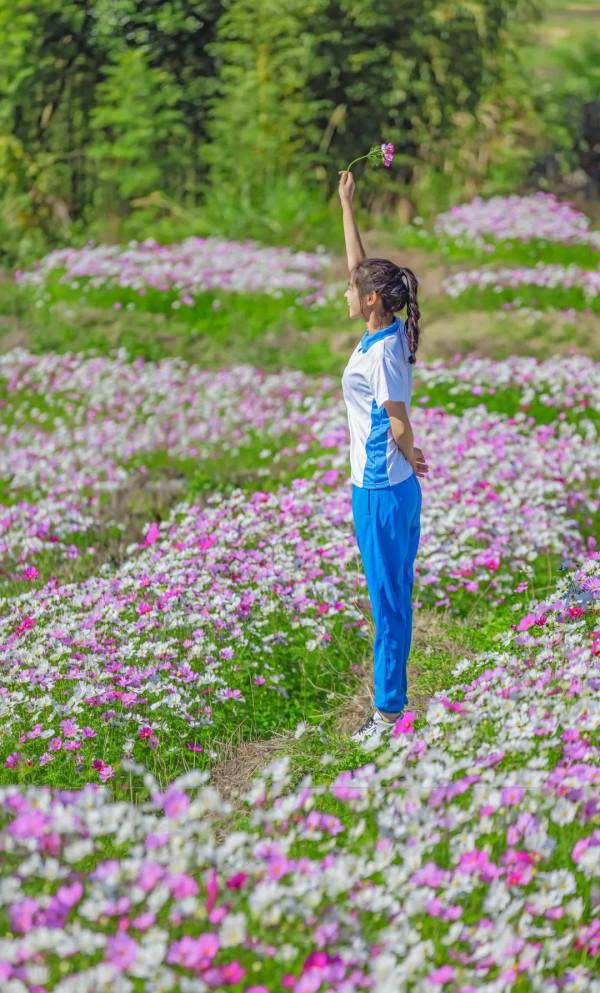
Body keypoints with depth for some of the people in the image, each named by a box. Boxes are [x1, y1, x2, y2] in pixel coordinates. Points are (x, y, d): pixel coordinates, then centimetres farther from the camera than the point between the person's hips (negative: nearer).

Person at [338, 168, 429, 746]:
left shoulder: (382, 350, -19)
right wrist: (347, 206, 18)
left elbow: (398, 425, -18)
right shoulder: (383, 336, 5)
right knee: (390, 598, 13)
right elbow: (360, 267, 16)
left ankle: (389, 711, 3)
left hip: (381, 490, -9)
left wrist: (411, 460, 1)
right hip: (382, 487, 9)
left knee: (388, 600, -3)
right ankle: (389, 703, 21)